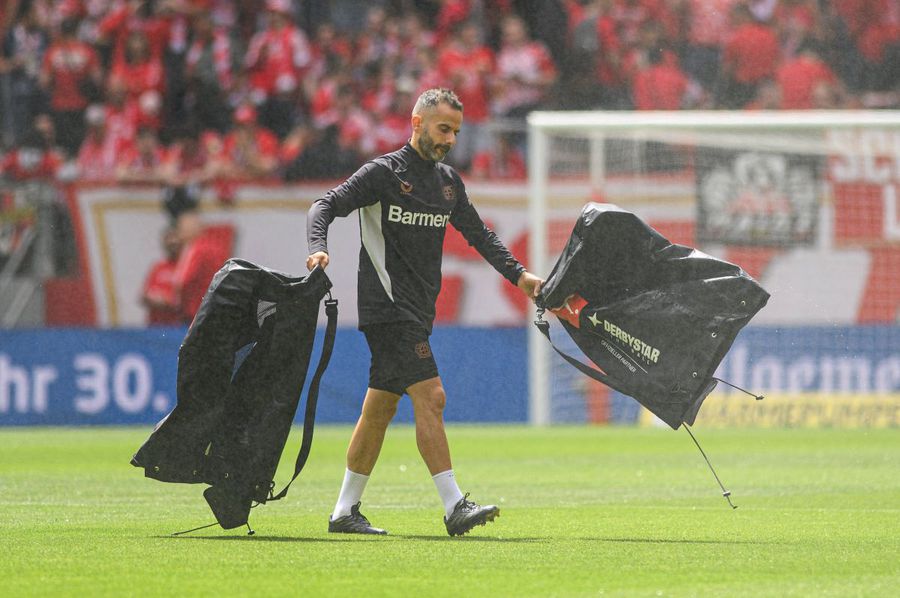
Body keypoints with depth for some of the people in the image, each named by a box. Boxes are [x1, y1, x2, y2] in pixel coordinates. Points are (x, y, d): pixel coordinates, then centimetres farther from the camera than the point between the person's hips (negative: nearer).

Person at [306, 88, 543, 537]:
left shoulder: (448, 181, 14)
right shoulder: (384, 172, -8)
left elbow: (478, 233, 23)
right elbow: (328, 204, -12)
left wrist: (517, 274, 13)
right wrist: (318, 247, -31)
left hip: (418, 310, 8)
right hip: (388, 307, -8)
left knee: (381, 408, 10)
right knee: (430, 396, -16)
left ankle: (345, 511, 16)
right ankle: (454, 507, -20)